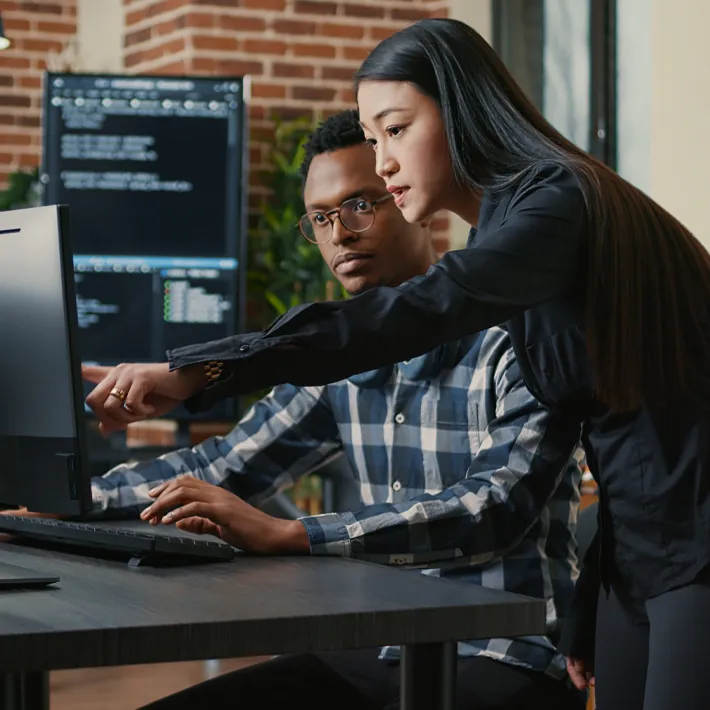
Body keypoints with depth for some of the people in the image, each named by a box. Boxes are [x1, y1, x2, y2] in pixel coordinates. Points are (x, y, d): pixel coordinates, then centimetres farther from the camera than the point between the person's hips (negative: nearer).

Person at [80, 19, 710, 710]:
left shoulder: (558, 200, -15)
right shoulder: (503, 226, 14)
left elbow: (427, 311, -33)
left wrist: (199, 369, -38)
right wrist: (584, 615, 17)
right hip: (633, 559, 9)